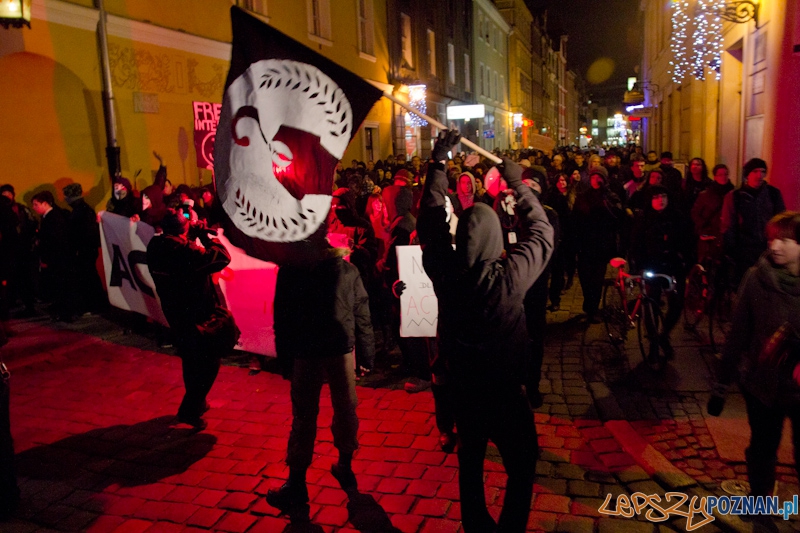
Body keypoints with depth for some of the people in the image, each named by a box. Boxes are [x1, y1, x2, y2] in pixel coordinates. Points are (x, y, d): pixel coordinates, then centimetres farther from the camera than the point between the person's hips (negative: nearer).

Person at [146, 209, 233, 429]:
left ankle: (196, 403, 39)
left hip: (174, 311, 8)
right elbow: (222, 257, -23)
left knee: (190, 359, 24)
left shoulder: (156, 246, -3)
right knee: (209, 361, 6)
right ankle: (189, 410, 5)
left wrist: (193, 238, -1)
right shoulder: (184, 249, -27)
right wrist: (206, 236, -11)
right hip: (197, 314, -8)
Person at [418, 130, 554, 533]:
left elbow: (431, 217, -4)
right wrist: (518, 185, -2)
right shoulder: (509, 276, -27)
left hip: (462, 387, 4)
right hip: (505, 391, -4)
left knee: (470, 462, 23)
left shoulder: (443, 269, -19)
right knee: (521, 467, 18)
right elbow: (542, 232, -10)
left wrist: (439, 161, 2)